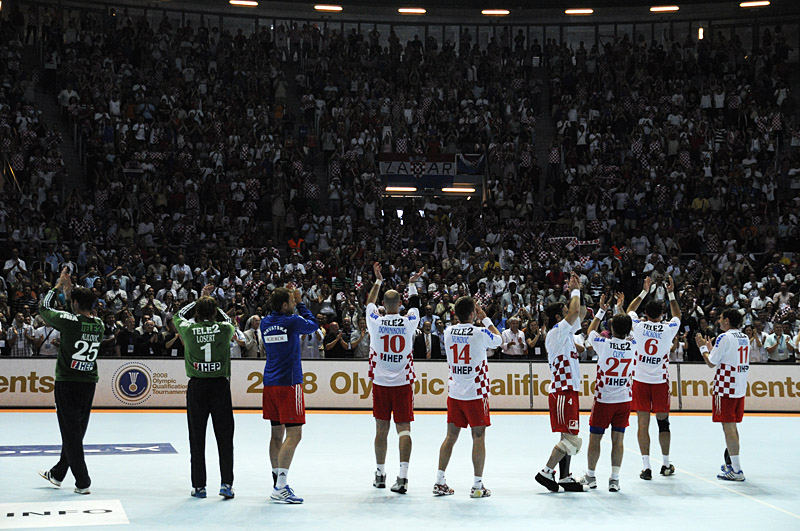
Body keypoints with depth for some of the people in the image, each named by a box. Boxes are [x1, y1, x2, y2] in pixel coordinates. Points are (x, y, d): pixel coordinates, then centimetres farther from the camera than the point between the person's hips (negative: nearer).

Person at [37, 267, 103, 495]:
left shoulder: (69, 320, -14)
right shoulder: (99, 325, 1)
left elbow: (43, 307, 1)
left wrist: (59, 286, 11)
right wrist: (70, 290, 24)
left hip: (67, 384, -6)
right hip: (89, 384, 6)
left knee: (71, 432, 0)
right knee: (76, 431, 16)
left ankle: (82, 482, 0)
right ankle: (57, 474, 33)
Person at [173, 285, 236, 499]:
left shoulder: (189, 329, -4)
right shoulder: (224, 329, -4)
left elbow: (179, 315, 19)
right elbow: (230, 322, 22)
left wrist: (200, 299, 22)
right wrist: (211, 303, 22)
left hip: (197, 386, 0)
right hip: (220, 385, 0)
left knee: (197, 438, 6)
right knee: (224, 436, 5)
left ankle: (199, 486, 9)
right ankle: (226, 483, 2)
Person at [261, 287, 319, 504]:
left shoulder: (265, 323, 8)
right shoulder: (292, 321, -10)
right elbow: (313, 325, 8)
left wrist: (296, 302, 24)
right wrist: (301, 303, 18)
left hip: (270, 384, 8)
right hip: (289, 384, -8)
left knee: (277, 432, 15)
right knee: (294, 434, -8)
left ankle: (277, 480, 23)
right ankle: (280, 488, -16)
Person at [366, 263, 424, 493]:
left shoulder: (375, 322, -5)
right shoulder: (409, 322, -5)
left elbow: (369, 302, 16)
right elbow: (415, 304, 17)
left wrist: (378, 281, 30)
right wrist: (412, 284, 33)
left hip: (380, 382, 1)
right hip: (403, 383, -1)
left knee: (381, 428, 11)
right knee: (404, 428, -2)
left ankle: (380, 474, 21)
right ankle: (403, 474, -15)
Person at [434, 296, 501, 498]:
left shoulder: (448, 332, 0)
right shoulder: (481, 333, -11)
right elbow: (499, 339, 11)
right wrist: (484, 318, 16)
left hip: (454, 393, 5)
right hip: (476, 393, -4)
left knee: (451, 435, 11)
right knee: (478, 436, 2)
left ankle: (439, 482, 12)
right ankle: (477, 485, 2)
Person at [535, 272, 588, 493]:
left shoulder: (566, 332, 16)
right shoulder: (557, 332, -11)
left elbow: (581, 313, 25)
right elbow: (575, 312, -20)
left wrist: (578, 290, 15)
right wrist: (575, 290, -6)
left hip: (568, 390, 10)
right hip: (563, 391, -10)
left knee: (569, 438, 11)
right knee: (571, 439, -12)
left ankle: (565, 478, 14)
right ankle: (546, 473, -9)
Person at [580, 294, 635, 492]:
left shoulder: (604, 344, -12)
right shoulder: (633, 346, -5)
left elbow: (591, 331, 10)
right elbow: (627, 330, 18)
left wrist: (601, 310, 18)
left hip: (603, 399, -3)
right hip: (624, 399, 3)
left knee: (595, 438, 9)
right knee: (618, 439, 6)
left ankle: (591, 476, 19)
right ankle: (614, 479, 3)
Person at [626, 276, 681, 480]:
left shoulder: (639, 326, -4)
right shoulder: (668, 329, -3)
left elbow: (629, 310, 18)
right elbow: (677, 315, 20)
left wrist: (645, 291, 24)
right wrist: (671, 293, 25)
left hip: (640, 380, 0)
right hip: (661, 381, 1)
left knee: (643, 423, 0)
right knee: (663, 422, 13)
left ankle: (646, 467, -3)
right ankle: (665, 464, 22)